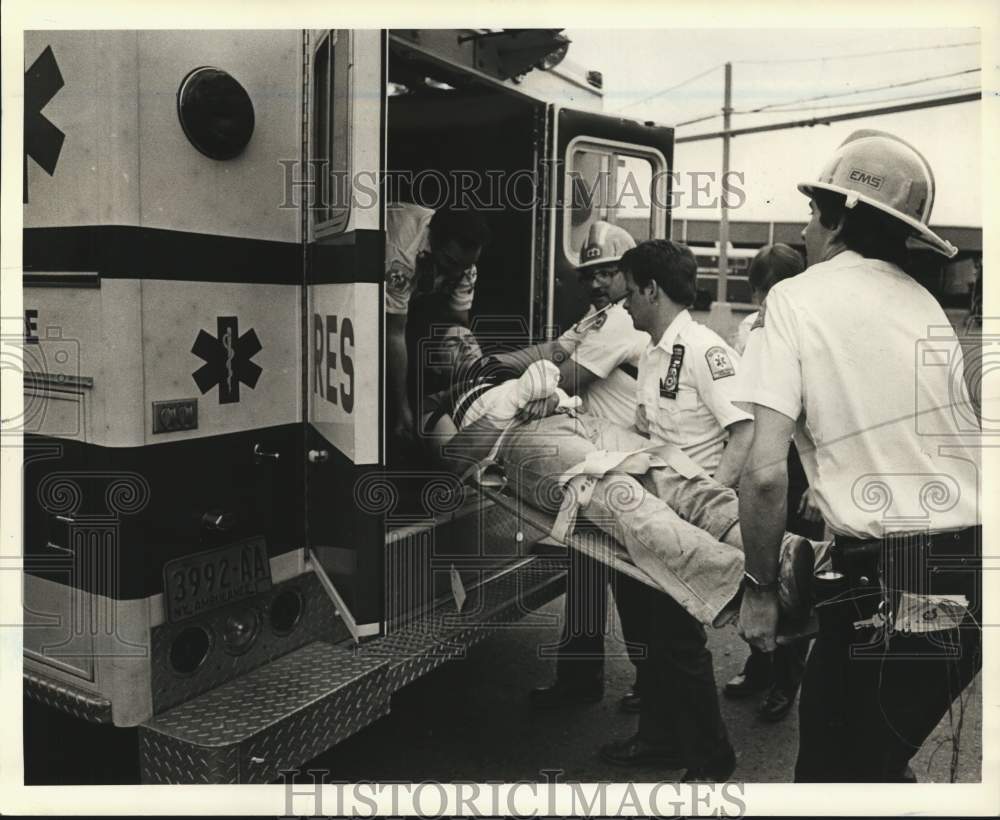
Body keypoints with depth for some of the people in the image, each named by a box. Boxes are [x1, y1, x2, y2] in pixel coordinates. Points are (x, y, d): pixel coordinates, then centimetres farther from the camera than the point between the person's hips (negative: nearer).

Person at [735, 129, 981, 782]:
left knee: (837, 768, 11)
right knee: (874, 756, 24)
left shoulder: (796, 298, -6)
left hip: (886, 583, -6)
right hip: (971, 576, 6)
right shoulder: (926, 304, 11)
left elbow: (766, 472, -16)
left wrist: (759, 587, -4)